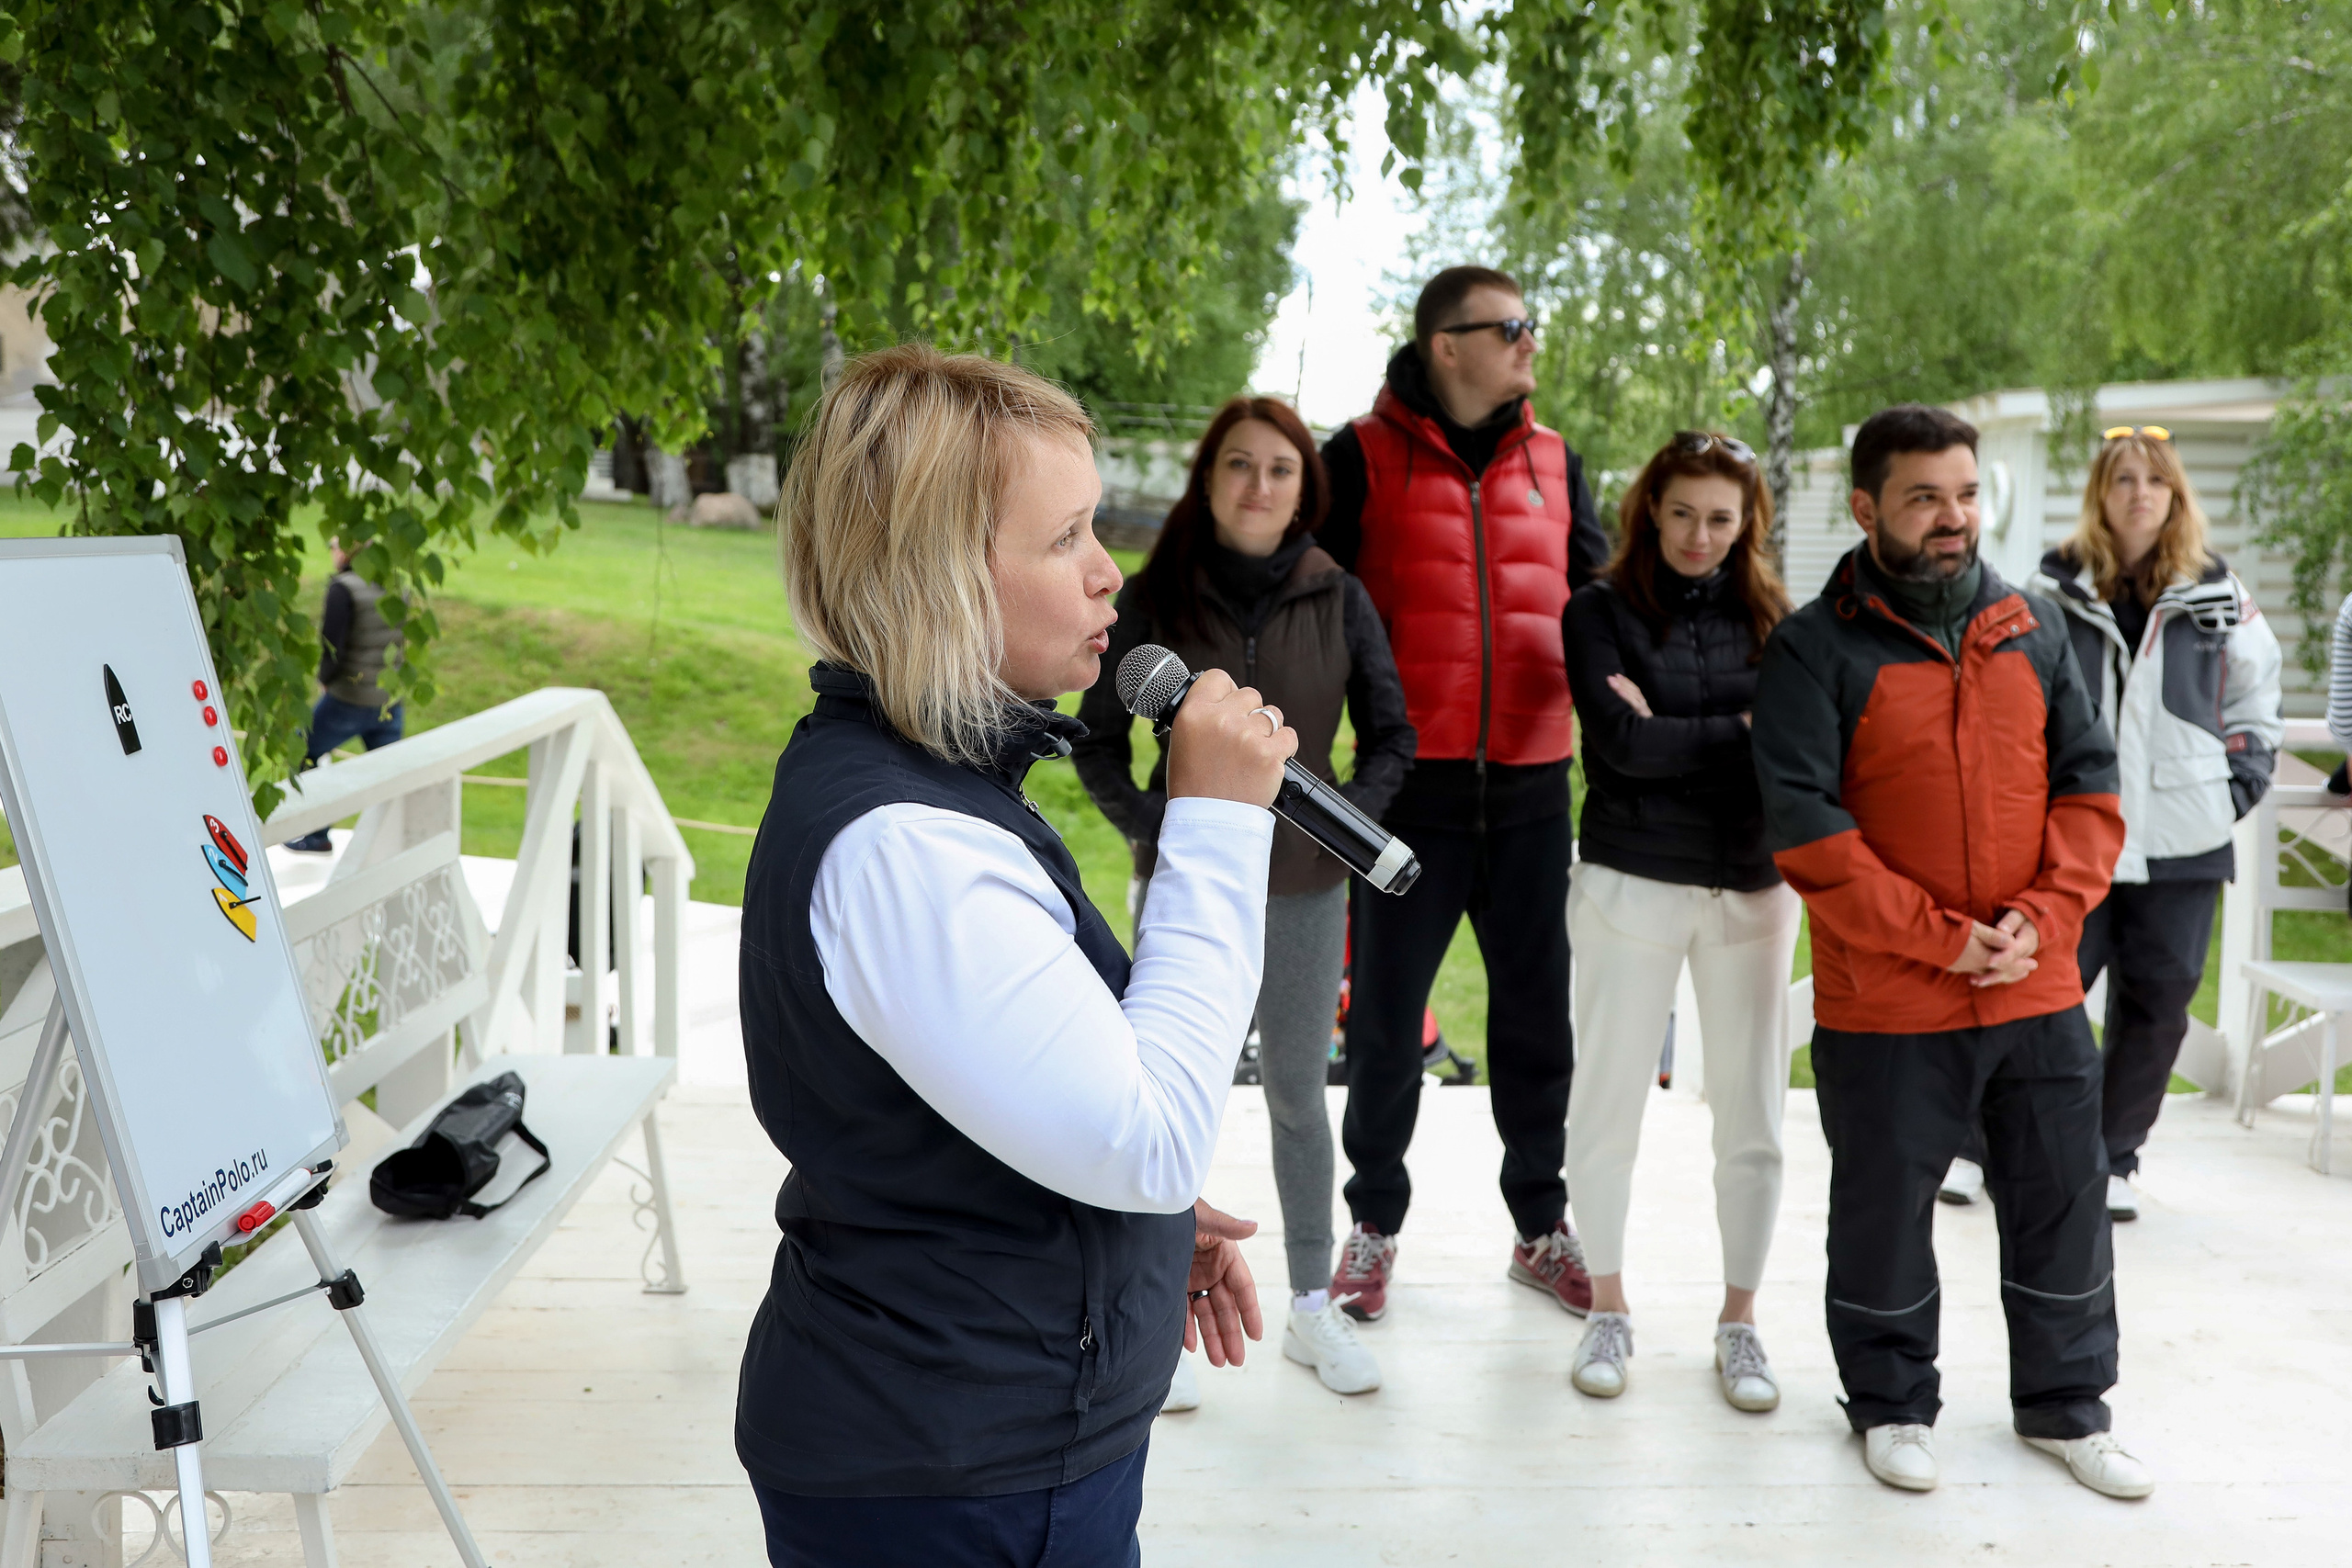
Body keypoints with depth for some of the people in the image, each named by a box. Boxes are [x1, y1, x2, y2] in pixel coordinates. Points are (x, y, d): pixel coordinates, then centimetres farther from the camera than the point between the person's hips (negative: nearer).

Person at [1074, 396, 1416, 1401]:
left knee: (1298, 1096, 14)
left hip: (1305, 888, 2)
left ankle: (1313, 1308, 29)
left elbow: (1392, 739, 7)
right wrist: (1151, 828, -10)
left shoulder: (1339, 600, 0)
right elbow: (1097, 741, 2)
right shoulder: (1153, 598, -4)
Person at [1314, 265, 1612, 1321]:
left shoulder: (1552, 461, 11)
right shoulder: (1364, 458, -1)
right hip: (1411, 782, -3)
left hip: (1531, 780, 4)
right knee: (1386, 1015, 5)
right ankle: (1374, 1225, 22)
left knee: (1538, 1011, 11)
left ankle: (1542, 1226, 25)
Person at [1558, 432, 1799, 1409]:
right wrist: (1739, 730, -7)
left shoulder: (1768, 615, 7)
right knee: (1607, 1109, 5)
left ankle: (1739, 1320, 21)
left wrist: (1673, 732, -15)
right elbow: (1623, 744, -13)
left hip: (1753, 888, 2)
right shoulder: (1603, 611, 0)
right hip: (1633, 882, -2)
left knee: (1752, 1117, 6)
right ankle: (1608, 1308, 23)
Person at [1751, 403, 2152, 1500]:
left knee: (2062, 1198, 14)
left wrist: (2043, 918, -9)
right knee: (1884, 1205, 9)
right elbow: (1804, 828, -15)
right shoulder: (1816, 648, -7)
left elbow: (2090, 789, 7)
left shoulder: (2033, 629, 7)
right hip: (1884, 1001, -4)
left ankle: (2064, 1406, 33)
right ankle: (1892, 1404, 30)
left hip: (2038, 990, 4)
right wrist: (1941, 937, -17)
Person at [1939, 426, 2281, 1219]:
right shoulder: (2055, 590, 2)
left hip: (2180, 839, 2)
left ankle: (2113, 1160, 19)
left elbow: (2257, 698, 16)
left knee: (2157, 1001, 5)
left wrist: (2239, 787, 6)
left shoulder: (2218, 596, 7)